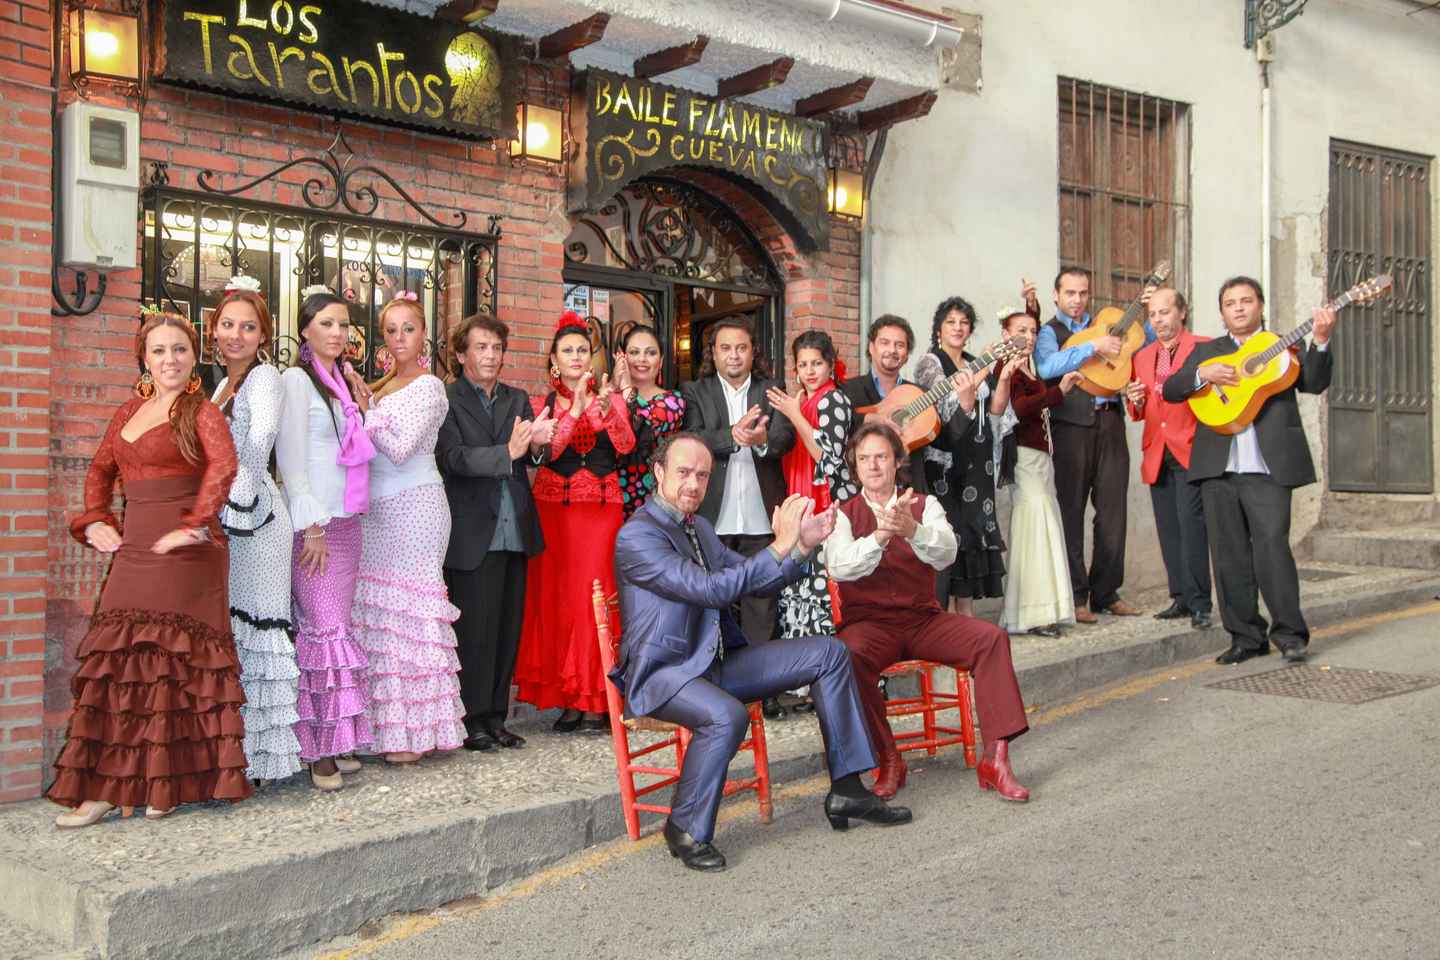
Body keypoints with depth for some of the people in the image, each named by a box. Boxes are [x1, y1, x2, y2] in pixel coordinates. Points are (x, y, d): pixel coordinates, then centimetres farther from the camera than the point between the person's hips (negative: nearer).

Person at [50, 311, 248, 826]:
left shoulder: (201, 412, -3)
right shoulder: (130, 410, 16)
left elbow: (224, 465, -20)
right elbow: (100, 470, 25)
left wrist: (193, 526, -22)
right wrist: (95, 522, 11)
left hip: (182, 553, -6)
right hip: (134, 551, 6)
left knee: (170, 660, -2)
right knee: (121, 662, 5)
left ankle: (165, 784, 7)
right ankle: (108, 787, 10)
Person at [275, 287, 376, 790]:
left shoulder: (340, 382, 18)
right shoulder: (296, 380, -5)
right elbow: (291, 460, -11)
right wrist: (312, 527, -15)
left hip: (346, 520, 7)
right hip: (314, 523, -7)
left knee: (338, 628, 6)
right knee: (325, 629, -10)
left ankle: (336, 742, 10)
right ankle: (318, 750, -4)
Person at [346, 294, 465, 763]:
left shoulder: (428, 386, -5)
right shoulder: (381, 386, 18)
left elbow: (401, 448, -14)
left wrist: (367, 411, -7)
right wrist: (362, 404, 1)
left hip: (413, 507, -7)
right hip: (377, 508, 7)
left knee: (408, 606, -5)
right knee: (380, 609, 5)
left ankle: (415, 731, 1)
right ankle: (386, 724, 12)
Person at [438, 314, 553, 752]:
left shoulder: (517, 400, 14)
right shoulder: (445, 400, -4)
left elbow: (535, 455, 5)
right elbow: (454, 458, -15)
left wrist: (538, 445, -19)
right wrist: (507, 452, -28)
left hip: (514, 531, 6)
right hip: (472, 534, -6)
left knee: (508, 628, 10)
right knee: (474, 629, -1)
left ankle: (495, 718, 21)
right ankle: (470, 721, 11)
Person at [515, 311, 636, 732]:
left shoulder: (610, 398, 11)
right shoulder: (541, 404, 9)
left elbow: (625, 445, -6)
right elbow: (546, 450, -8)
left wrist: (606, 409, -22)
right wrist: (576, 409, -16)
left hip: (602, 507, 0)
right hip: (554, 507, 0)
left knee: (595, 595, -6)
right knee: (556, 596, -1)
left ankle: (595, 700, -1)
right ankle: (568, 698, 6)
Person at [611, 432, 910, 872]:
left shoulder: (699, 528, 14)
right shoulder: (636, 535, -16)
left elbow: (752, 580, 19)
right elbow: (709, 589, -26)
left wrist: (803, 545, 2)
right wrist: (780, 546, -26)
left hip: (715, 662, 9)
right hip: (661, 672, -9)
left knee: (828, 652, 1)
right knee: (726, 715, -40)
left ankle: (846, 790, 5)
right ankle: (686, 830, -15)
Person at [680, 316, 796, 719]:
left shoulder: (771, 392, 12)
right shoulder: (694, 393, 8)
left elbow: (786, 437, -4)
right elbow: (691, 441, -7)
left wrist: (762, 439, -27)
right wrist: (732, 435, -23)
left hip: (760, 517, 1)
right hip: (711, 518, -1)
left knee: (761, 603, 4)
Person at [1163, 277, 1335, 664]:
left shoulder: (1283, 347, 13)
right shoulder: (1206, 352, 19)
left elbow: (1314, 383, -2)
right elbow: (1170, 389, 8)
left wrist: (1320, 342, -16)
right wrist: (1204, 374, -9)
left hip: (1267, 468, -3)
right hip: (1218, 469, 3)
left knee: (1272, 546, -12)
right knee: (1229, 556, 5)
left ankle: (1289, 631, 0)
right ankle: (1247, 636, 13)